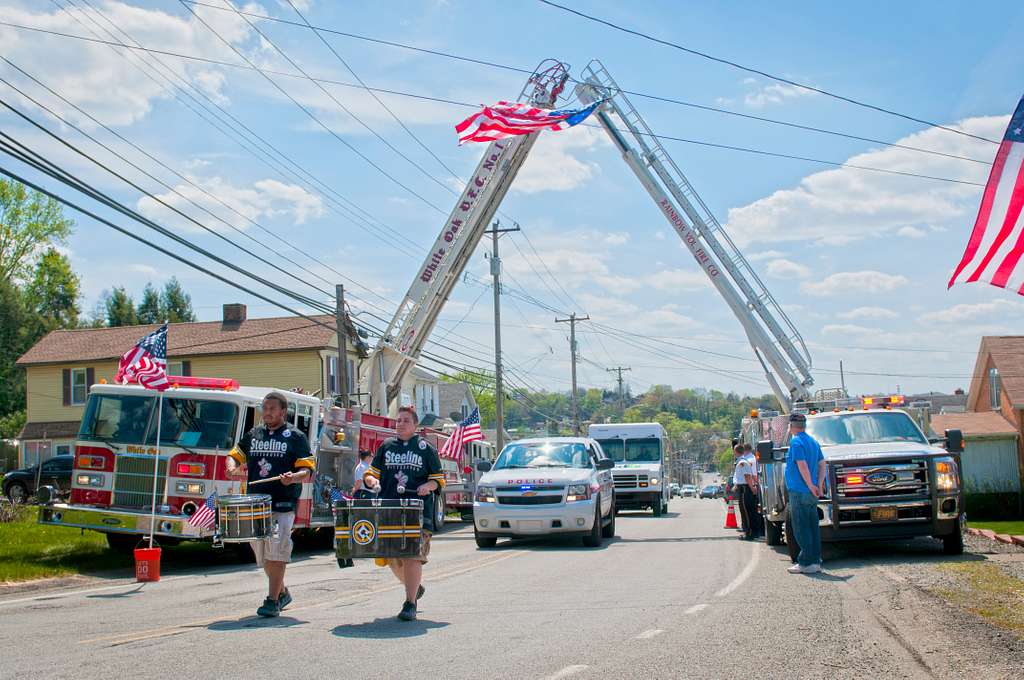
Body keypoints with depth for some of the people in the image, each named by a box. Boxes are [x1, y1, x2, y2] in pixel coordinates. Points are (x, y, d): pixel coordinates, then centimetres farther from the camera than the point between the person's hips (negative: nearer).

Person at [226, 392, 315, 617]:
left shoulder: (295, 437, 1)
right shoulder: (253, 435, 15)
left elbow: (307, 470, -4)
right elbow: (235, 455, 20)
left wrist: (293, 477, -26)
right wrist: (232, 468, -4)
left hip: (283, 506, -5)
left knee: (276, 553, -12)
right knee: (263, 555, 12)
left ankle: (272, 601, -8)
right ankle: (282, 592, 30)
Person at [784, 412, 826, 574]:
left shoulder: (796, 442, -12)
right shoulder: (813, 441, 15)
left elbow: (803, 466, -20)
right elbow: (822, 464, 13)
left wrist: (811, 486, -15)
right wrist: (819, 485, 6)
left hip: (799, 492, -8)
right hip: (811, 494, 8)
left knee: (801, 529, -5)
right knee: (813, 527, 11)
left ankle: (806, 563, -5)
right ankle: (816, 561, 13)